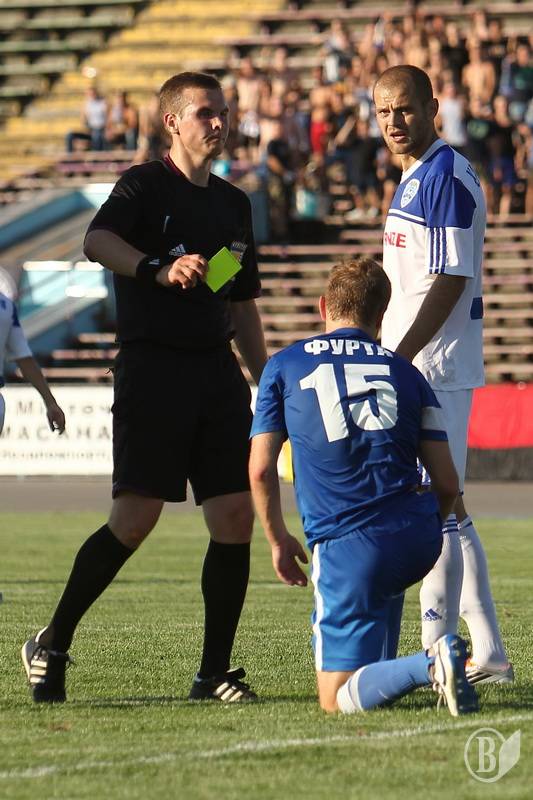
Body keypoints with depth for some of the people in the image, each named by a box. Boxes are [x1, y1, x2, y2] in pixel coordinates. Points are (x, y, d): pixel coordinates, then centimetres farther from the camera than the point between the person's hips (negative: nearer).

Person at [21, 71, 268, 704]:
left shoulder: (233, 204, 19)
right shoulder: (144, 185, -2)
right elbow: (97, 241, -23)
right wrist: (158, 269, -39)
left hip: (217, 369, 6)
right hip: (152, 364, -6)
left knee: (235, 518, -2)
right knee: (136, 518, -12)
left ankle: (214, 672, 5)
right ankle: (51, 645, 3)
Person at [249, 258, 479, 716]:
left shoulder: (284, 367, 11)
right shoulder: (405, 372, 15)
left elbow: (261, 471, 5)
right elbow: (447, 483, 11)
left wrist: (279, 541, 21)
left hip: (348, 547, -4)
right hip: (419, 537, 4)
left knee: (336, 699, -3)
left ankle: (429, 666, -28)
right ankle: (382, 669, 30)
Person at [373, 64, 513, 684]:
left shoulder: (445, 176, -14)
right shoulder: (415, 178, 17)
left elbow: (449, 284, -20)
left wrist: (394, 365, -22)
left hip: (434, 369, -10)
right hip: (416, 370, 10)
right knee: (446, 510, 12)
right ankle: (488, 655, 17)